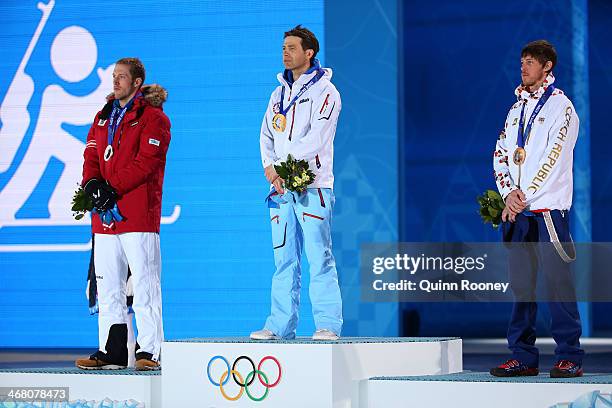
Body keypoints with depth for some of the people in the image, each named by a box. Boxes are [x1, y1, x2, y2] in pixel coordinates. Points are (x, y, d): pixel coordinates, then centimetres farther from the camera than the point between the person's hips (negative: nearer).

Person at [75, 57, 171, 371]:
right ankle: (111, 351, 13)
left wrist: (113, 188, -18)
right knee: (107, 286, 8)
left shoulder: (153, 118, -2)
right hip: (104, 215, 7)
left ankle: (148, 351, -5)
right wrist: (92, 183, -7)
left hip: (138, 212, -7)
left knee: (144, 283, -7)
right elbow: (92, 155, 14)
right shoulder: (104, 117, 20)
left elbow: (146, 161, -12)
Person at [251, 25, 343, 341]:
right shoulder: (279, 93, 20)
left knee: (319, 258, -8)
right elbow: (267, 135, 14)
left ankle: (328, 324, -7)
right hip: (281, 186, 6)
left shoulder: (324, 92, -1)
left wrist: (280, 167, -12)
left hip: (312, 186, -6)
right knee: (284, 259, 6)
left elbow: (316, 138, -12)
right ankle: (280, 325, 7)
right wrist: (270, 168, -5)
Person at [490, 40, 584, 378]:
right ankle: (523, 357, 8)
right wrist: (509, 193, -3)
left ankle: (569, 357, -7)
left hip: (548, 207, -6)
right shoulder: (517, 109, 19)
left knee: (557, 280, -8)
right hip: (517, 210, 6)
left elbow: (553, 157, -10)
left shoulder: (560, 106, -1)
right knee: (520, 282, 5)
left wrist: (524, 197, -11)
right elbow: (500, 154, 13)